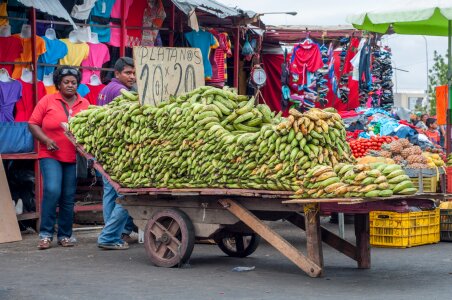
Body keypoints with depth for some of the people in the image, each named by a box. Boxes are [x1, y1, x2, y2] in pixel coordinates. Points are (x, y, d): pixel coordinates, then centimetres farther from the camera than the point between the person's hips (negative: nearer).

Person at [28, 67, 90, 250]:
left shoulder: (84, 104, 8)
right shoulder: (48, 101, 1)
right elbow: (33, 124, 1)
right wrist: (46, 140, -12)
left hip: (74, 158, 3)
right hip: (50, 155, -3)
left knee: (69, 197, 5)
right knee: (52, 190, -18)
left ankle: (65, 235, 18)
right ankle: (45, 234, -6)